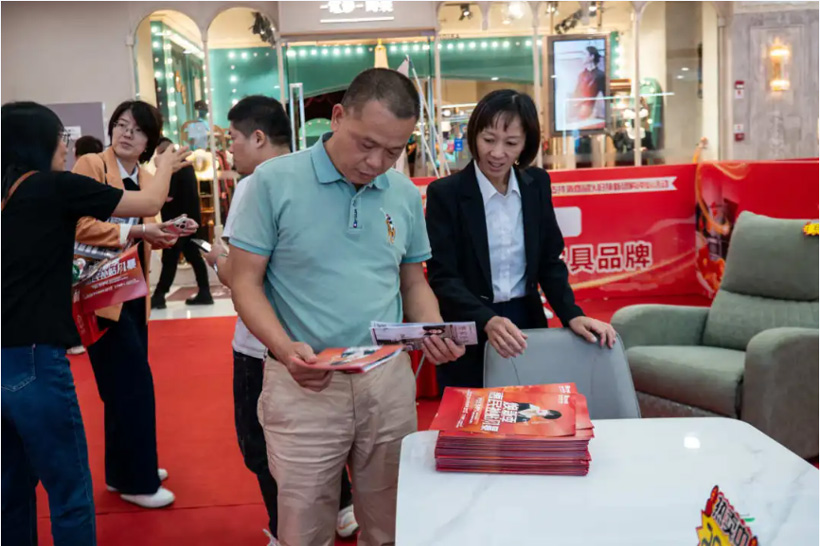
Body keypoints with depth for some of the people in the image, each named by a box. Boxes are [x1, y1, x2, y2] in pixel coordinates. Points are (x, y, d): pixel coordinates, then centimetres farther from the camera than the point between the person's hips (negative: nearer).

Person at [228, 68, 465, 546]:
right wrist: (286, 349, -22)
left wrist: (434, 332, -6)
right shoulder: (274, 181, -8)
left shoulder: (407, 196, 4)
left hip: (390, 380, 4)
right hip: (303, 384, -3)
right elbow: (246, 282, -7)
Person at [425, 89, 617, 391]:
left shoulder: (537, 184, 2)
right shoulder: (445, 193, -11)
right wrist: (487, 321, -30)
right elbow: (442, 277, -15)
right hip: (468, 338, -4)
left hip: (526, 326, 4)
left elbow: (549, 260, 7)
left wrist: (572, 314, -8)